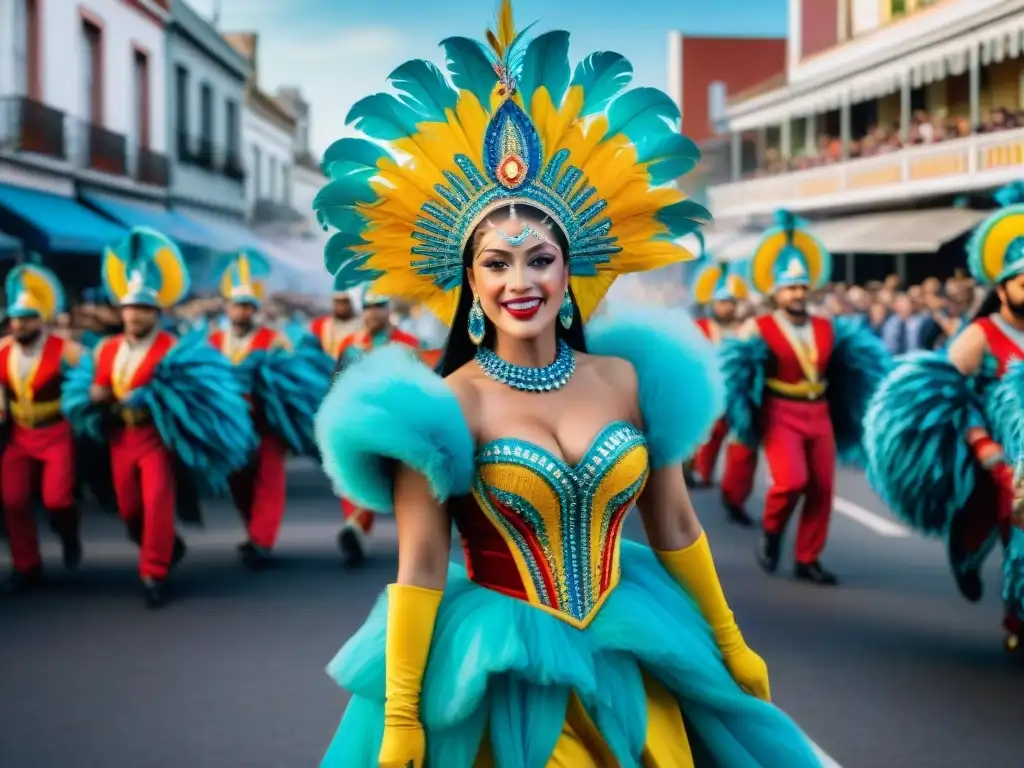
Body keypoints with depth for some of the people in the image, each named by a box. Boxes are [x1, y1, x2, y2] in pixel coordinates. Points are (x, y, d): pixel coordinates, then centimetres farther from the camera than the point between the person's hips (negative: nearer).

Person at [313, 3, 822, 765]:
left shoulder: (626, 379, 1)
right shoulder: (449, 404, -10)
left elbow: (674, 525, 9)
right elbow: (420, 567, -12)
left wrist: (730, 645, 15)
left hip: (625, 663, 4)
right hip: (499, 675, -3)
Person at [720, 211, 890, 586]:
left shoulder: (828, 328, 7)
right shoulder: (760, 329, -8)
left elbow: (861, 353, 18)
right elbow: (733, 365, -11)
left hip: (819, 415, 5)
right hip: (780, 415, -5)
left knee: (822, 489, 2)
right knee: (791, 480, -21)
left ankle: (808, 560, 13)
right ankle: (771, 531, 8)